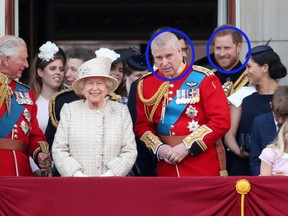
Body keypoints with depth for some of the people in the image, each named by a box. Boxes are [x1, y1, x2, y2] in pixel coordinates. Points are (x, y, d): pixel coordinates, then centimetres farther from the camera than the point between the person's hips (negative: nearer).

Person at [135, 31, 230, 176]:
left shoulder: (203, 79, -6)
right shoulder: (146, 84, 6)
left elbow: (221, 122, -11)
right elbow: (142, 125, 10)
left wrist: (187, 147, -16)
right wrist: (159, 148, -9)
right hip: (167, 169, 3)